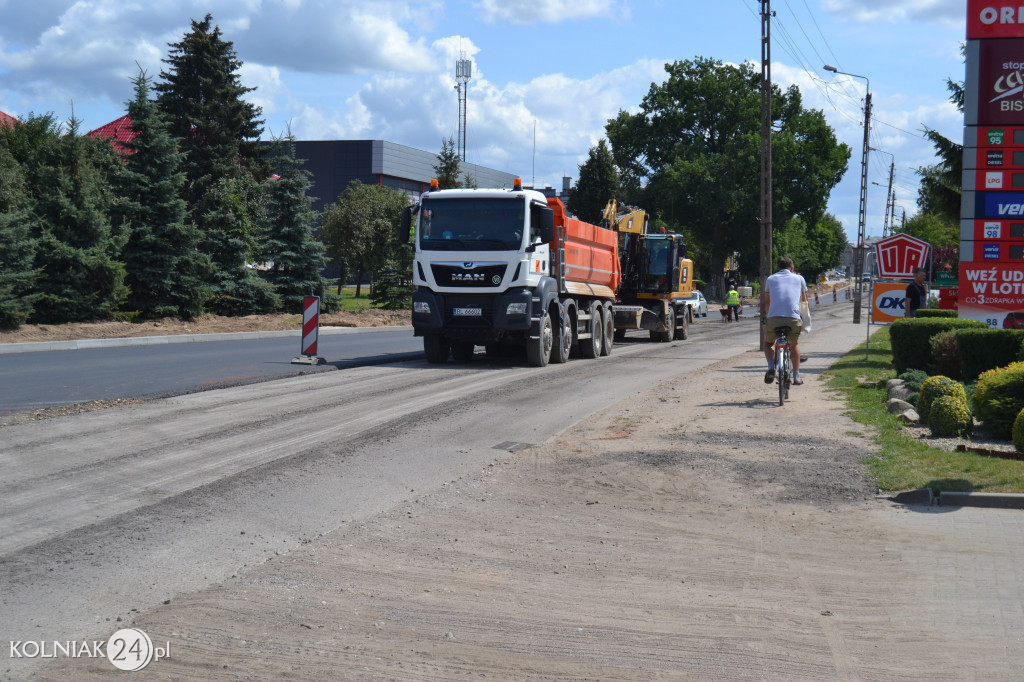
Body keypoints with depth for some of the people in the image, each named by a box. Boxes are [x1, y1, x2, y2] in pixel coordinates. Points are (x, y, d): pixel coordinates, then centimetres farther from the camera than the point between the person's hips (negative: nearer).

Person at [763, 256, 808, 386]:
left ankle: (771, 368, 0)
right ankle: (796, 376, 23)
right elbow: (804, 300, 33)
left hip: (773, 318, 0)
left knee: (768, 343, 25)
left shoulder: (770, 279, 19)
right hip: (793, 319, 0)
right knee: (794, 344, 28)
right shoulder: (799, 279, 19)